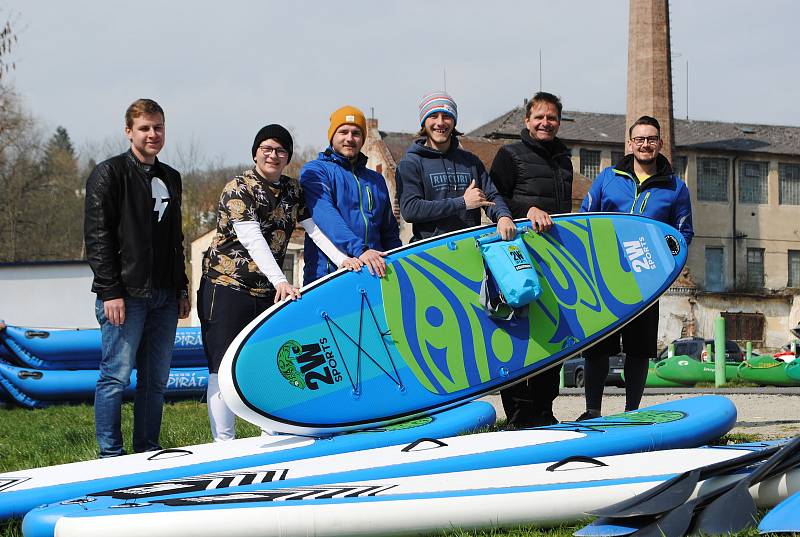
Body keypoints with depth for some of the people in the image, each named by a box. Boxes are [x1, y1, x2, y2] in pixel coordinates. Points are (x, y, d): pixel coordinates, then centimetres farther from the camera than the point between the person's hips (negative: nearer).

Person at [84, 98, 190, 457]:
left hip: (164, 296, 6)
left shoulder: (170, 178, 18)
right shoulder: (109, 174, -3)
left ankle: (148, 452, 15)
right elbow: (97, 236, -9)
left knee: (156, 380, 7)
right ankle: (111, 455, 0)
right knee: (116, 376, -6)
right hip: (126, 294, -6)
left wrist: (182, 288, 18)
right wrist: (110, 291, -15)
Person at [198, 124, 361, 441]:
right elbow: (253, 240, -23)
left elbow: (314, 227, 6)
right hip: (226, 288, -7)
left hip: (268, 292, 7)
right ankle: (224, 444, -4)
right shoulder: (238, 189, -12)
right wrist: (280, 281, -34)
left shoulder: (292, 191, 11)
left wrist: (341, 259, -12)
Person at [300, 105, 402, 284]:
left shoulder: (376, 180, 25)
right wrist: (358, 249, -25)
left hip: (373, 276, 5)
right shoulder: (315, 171, 6)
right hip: (326, 276, -5)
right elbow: (324, 214, -12)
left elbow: (390, 232, 27)